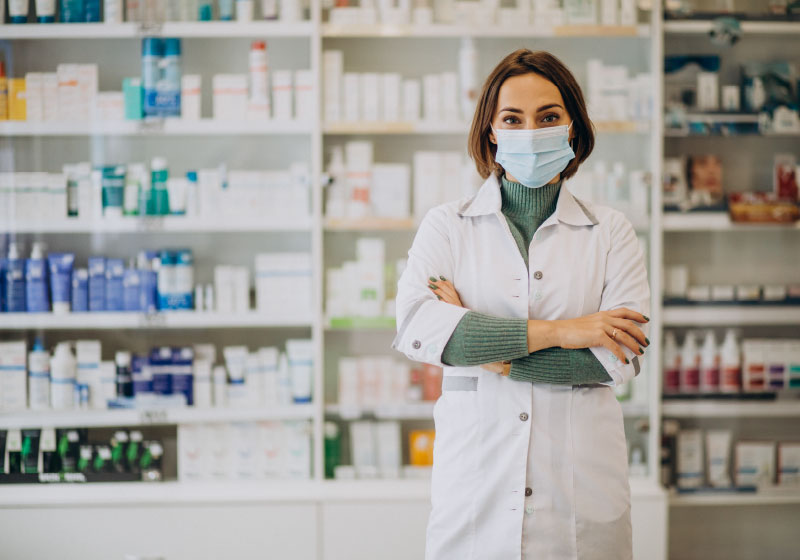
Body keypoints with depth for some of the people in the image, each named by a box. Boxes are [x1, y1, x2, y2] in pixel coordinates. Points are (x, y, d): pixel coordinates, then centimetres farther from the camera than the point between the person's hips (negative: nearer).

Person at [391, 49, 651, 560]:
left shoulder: (610, 231, 6)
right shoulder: (446, 226, 6)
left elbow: (620, 357, -8)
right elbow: (415, 328, -13)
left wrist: (490, 354, -10)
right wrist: (555, 331, -15)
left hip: (581, 489, 0)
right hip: (475, 481, 0)